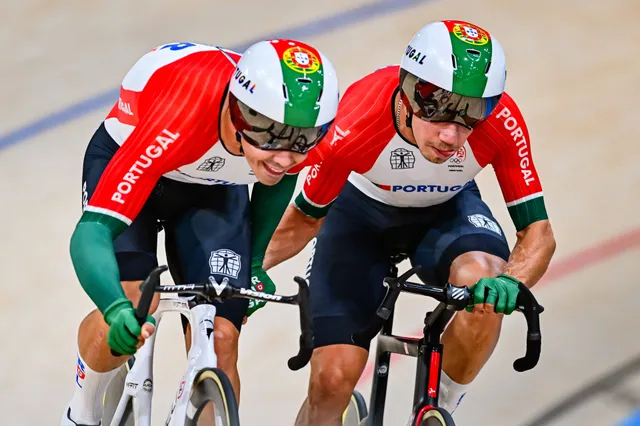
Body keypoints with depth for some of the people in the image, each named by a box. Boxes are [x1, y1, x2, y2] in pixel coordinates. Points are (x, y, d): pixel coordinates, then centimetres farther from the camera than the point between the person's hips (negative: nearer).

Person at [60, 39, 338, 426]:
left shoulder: (301, 127, -30)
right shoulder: (177, 123, -45)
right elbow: (90, 234, -47)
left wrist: (255, 261, 2)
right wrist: (117, 309, -64)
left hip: (215, 185, 3)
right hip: (124, 164, -3)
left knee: (219, 338, -12)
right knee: (130, 310, -24)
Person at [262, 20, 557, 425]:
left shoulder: (501, 121, -33)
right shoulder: (354, 127, -35)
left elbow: (539, 233, -26)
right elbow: (306, 218, -15)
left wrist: (512, 281, -47)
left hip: (446, 210, 1)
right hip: (362, 212, -1)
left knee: (484, 286, -33)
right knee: (332, 379, -12)